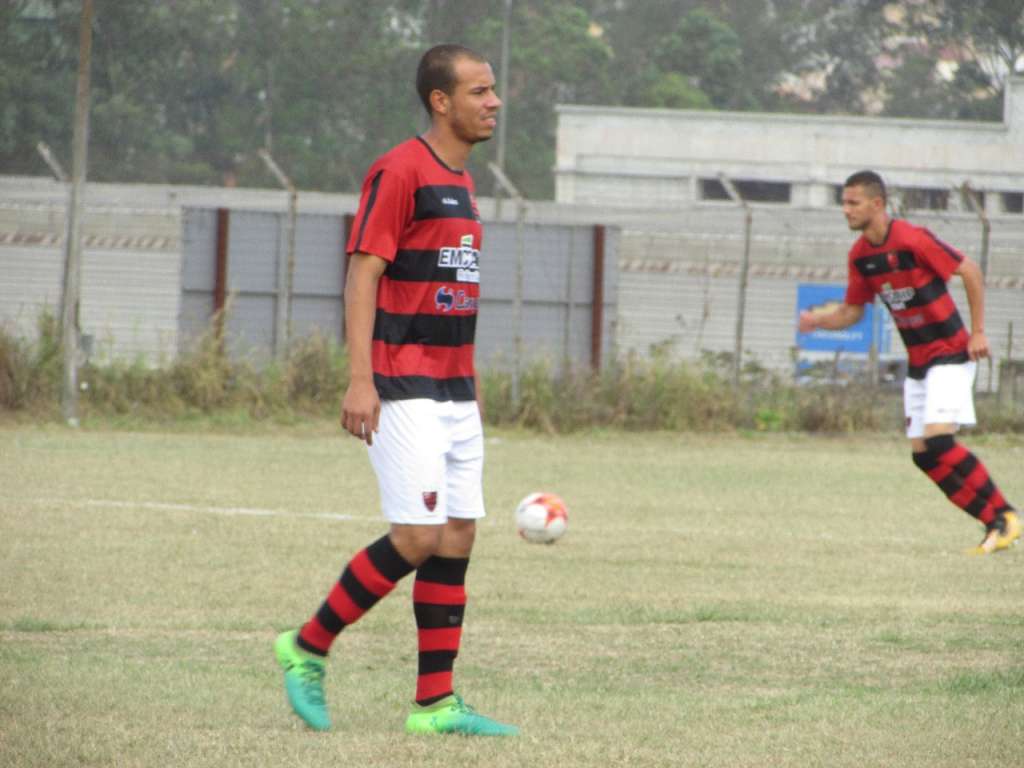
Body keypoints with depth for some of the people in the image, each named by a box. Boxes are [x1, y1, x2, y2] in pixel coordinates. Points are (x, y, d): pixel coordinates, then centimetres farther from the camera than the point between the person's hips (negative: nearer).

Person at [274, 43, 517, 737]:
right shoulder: (400, 172, -11)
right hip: (403, 391, -9)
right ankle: (308, 648, 2)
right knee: (419, 537, -13)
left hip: (454, 392, 9)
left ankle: (436, 704, 5)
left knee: (458, 537, 3)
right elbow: (363, 275, -15)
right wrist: (360, 380, -21)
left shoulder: (460, 179, 16)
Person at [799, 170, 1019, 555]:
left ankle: (1005, 516, -10)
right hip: (917, 362, 8)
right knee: (923, 455, 2)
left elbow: (969, 271, -12)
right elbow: (852, 311, 12)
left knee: (938, 440, -21)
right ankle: (995, 523, 9)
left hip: (950, 354, -8)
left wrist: (978, 332, -13)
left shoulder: (912, 240, -20)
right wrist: (818, 321, -8)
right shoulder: (860, 255, 3)